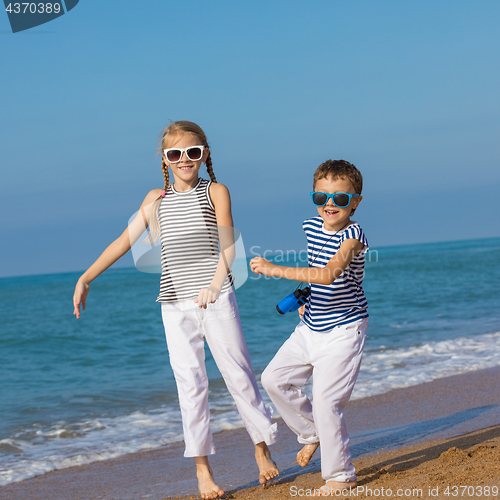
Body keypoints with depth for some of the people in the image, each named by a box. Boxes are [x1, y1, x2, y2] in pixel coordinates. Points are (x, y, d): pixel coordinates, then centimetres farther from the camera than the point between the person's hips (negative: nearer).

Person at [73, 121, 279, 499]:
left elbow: (228, 244, -11)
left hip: (217, 298, -2)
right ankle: (202, 468, 7)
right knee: (191, 383, 1)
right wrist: (86, 278, 0)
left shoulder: (216, 192, 1)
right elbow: (124, 241, 9)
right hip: (176, 304, 2)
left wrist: (215, 284, -27)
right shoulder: (156, 199, 9)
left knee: (238, 373, 2)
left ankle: (262, 448, 19)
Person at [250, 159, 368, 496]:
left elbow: (329, 274, -37)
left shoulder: (353, 235, -22)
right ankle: (312, 433, 30)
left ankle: (341, 475, 6)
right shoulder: (311, 227, 1)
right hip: (310, 327, 8)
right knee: (274, 379, 9)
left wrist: (273, 269, -38)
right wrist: (307, 298, 12)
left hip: (343, 329, -8)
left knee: (326, 401, -10)